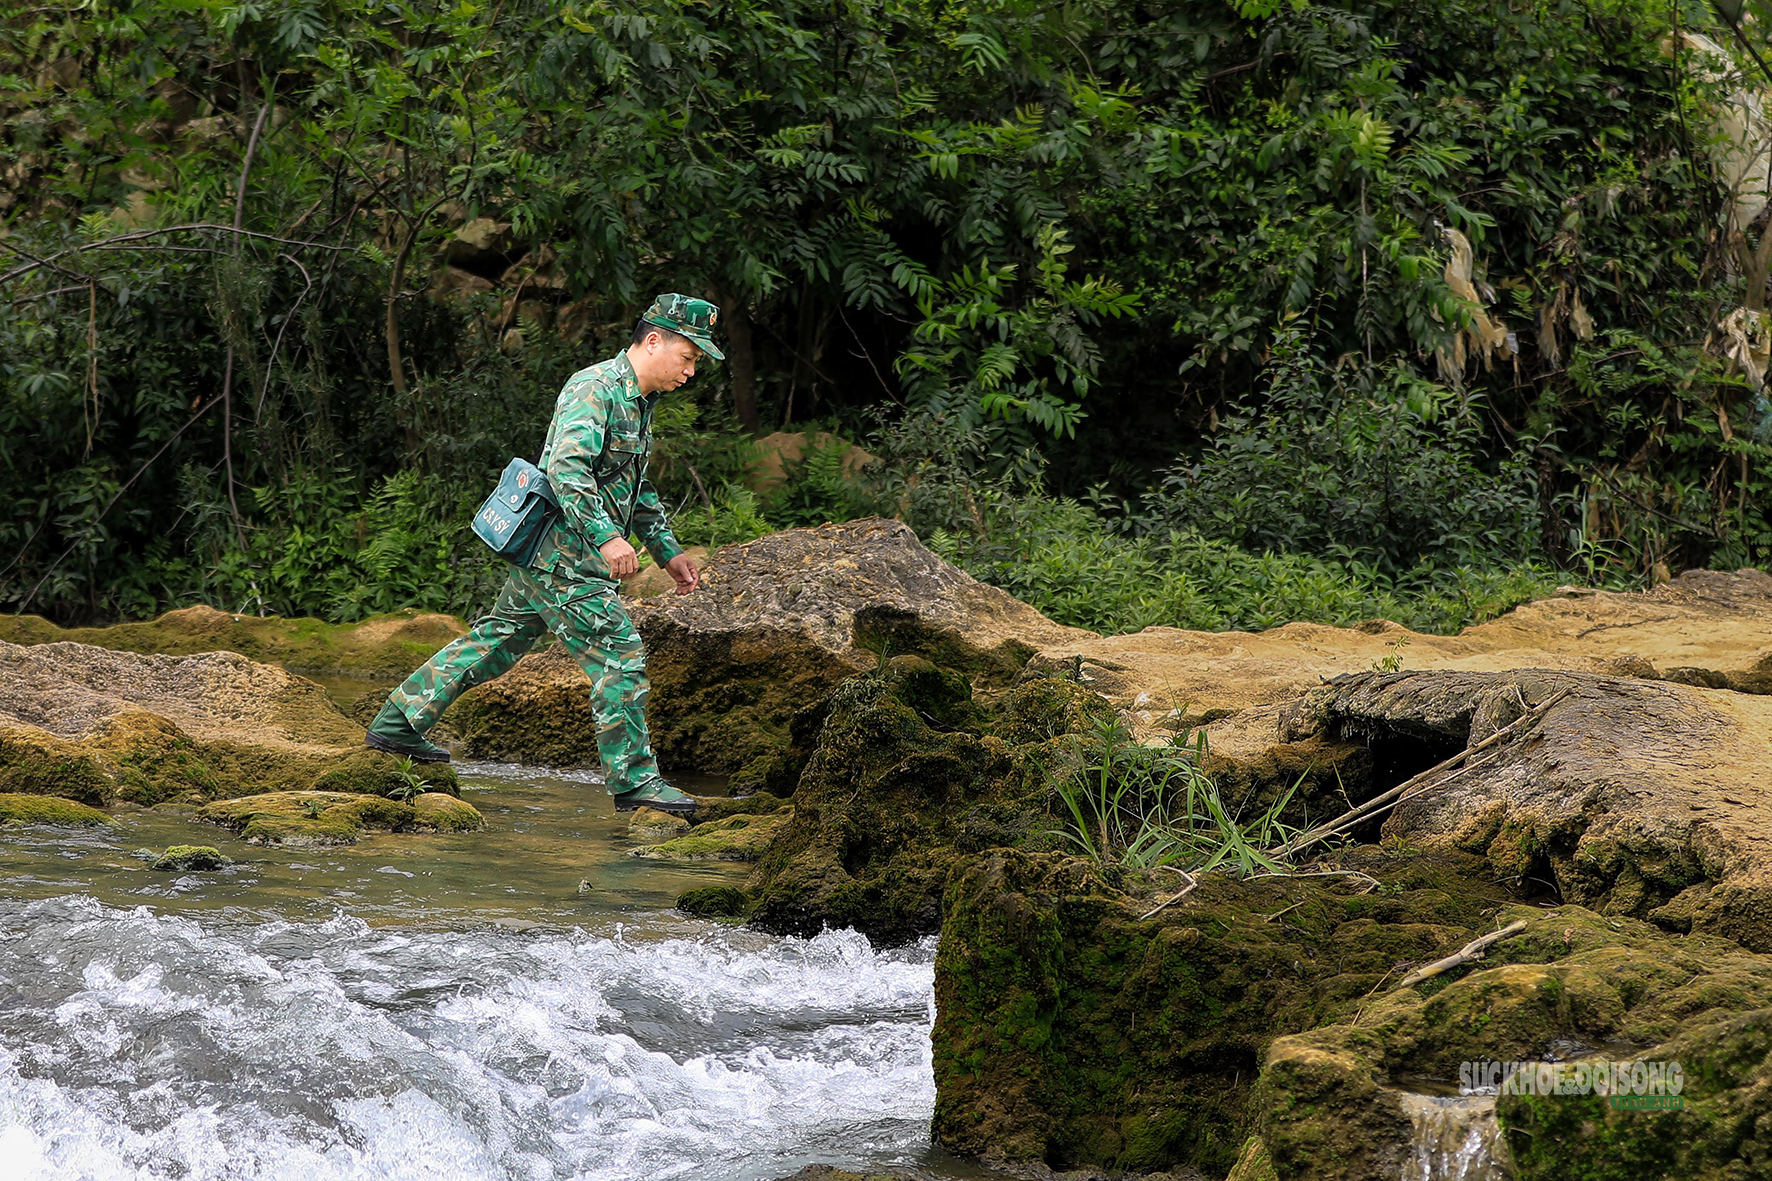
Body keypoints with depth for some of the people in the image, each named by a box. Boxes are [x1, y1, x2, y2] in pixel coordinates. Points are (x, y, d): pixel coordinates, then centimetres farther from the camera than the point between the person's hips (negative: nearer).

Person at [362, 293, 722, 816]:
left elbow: (638, 488, 28)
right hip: (565, 554, -10)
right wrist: (606, 537, -33)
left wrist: (668, 551, 24)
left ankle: (398, 722, 23)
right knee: (619, 659, -7)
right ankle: (634, 780, 0)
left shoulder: (638, 401, 16)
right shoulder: (594, 388, -16)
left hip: (548, 553, 10)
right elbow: (567, 467, -28)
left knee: (499, 639, 16)